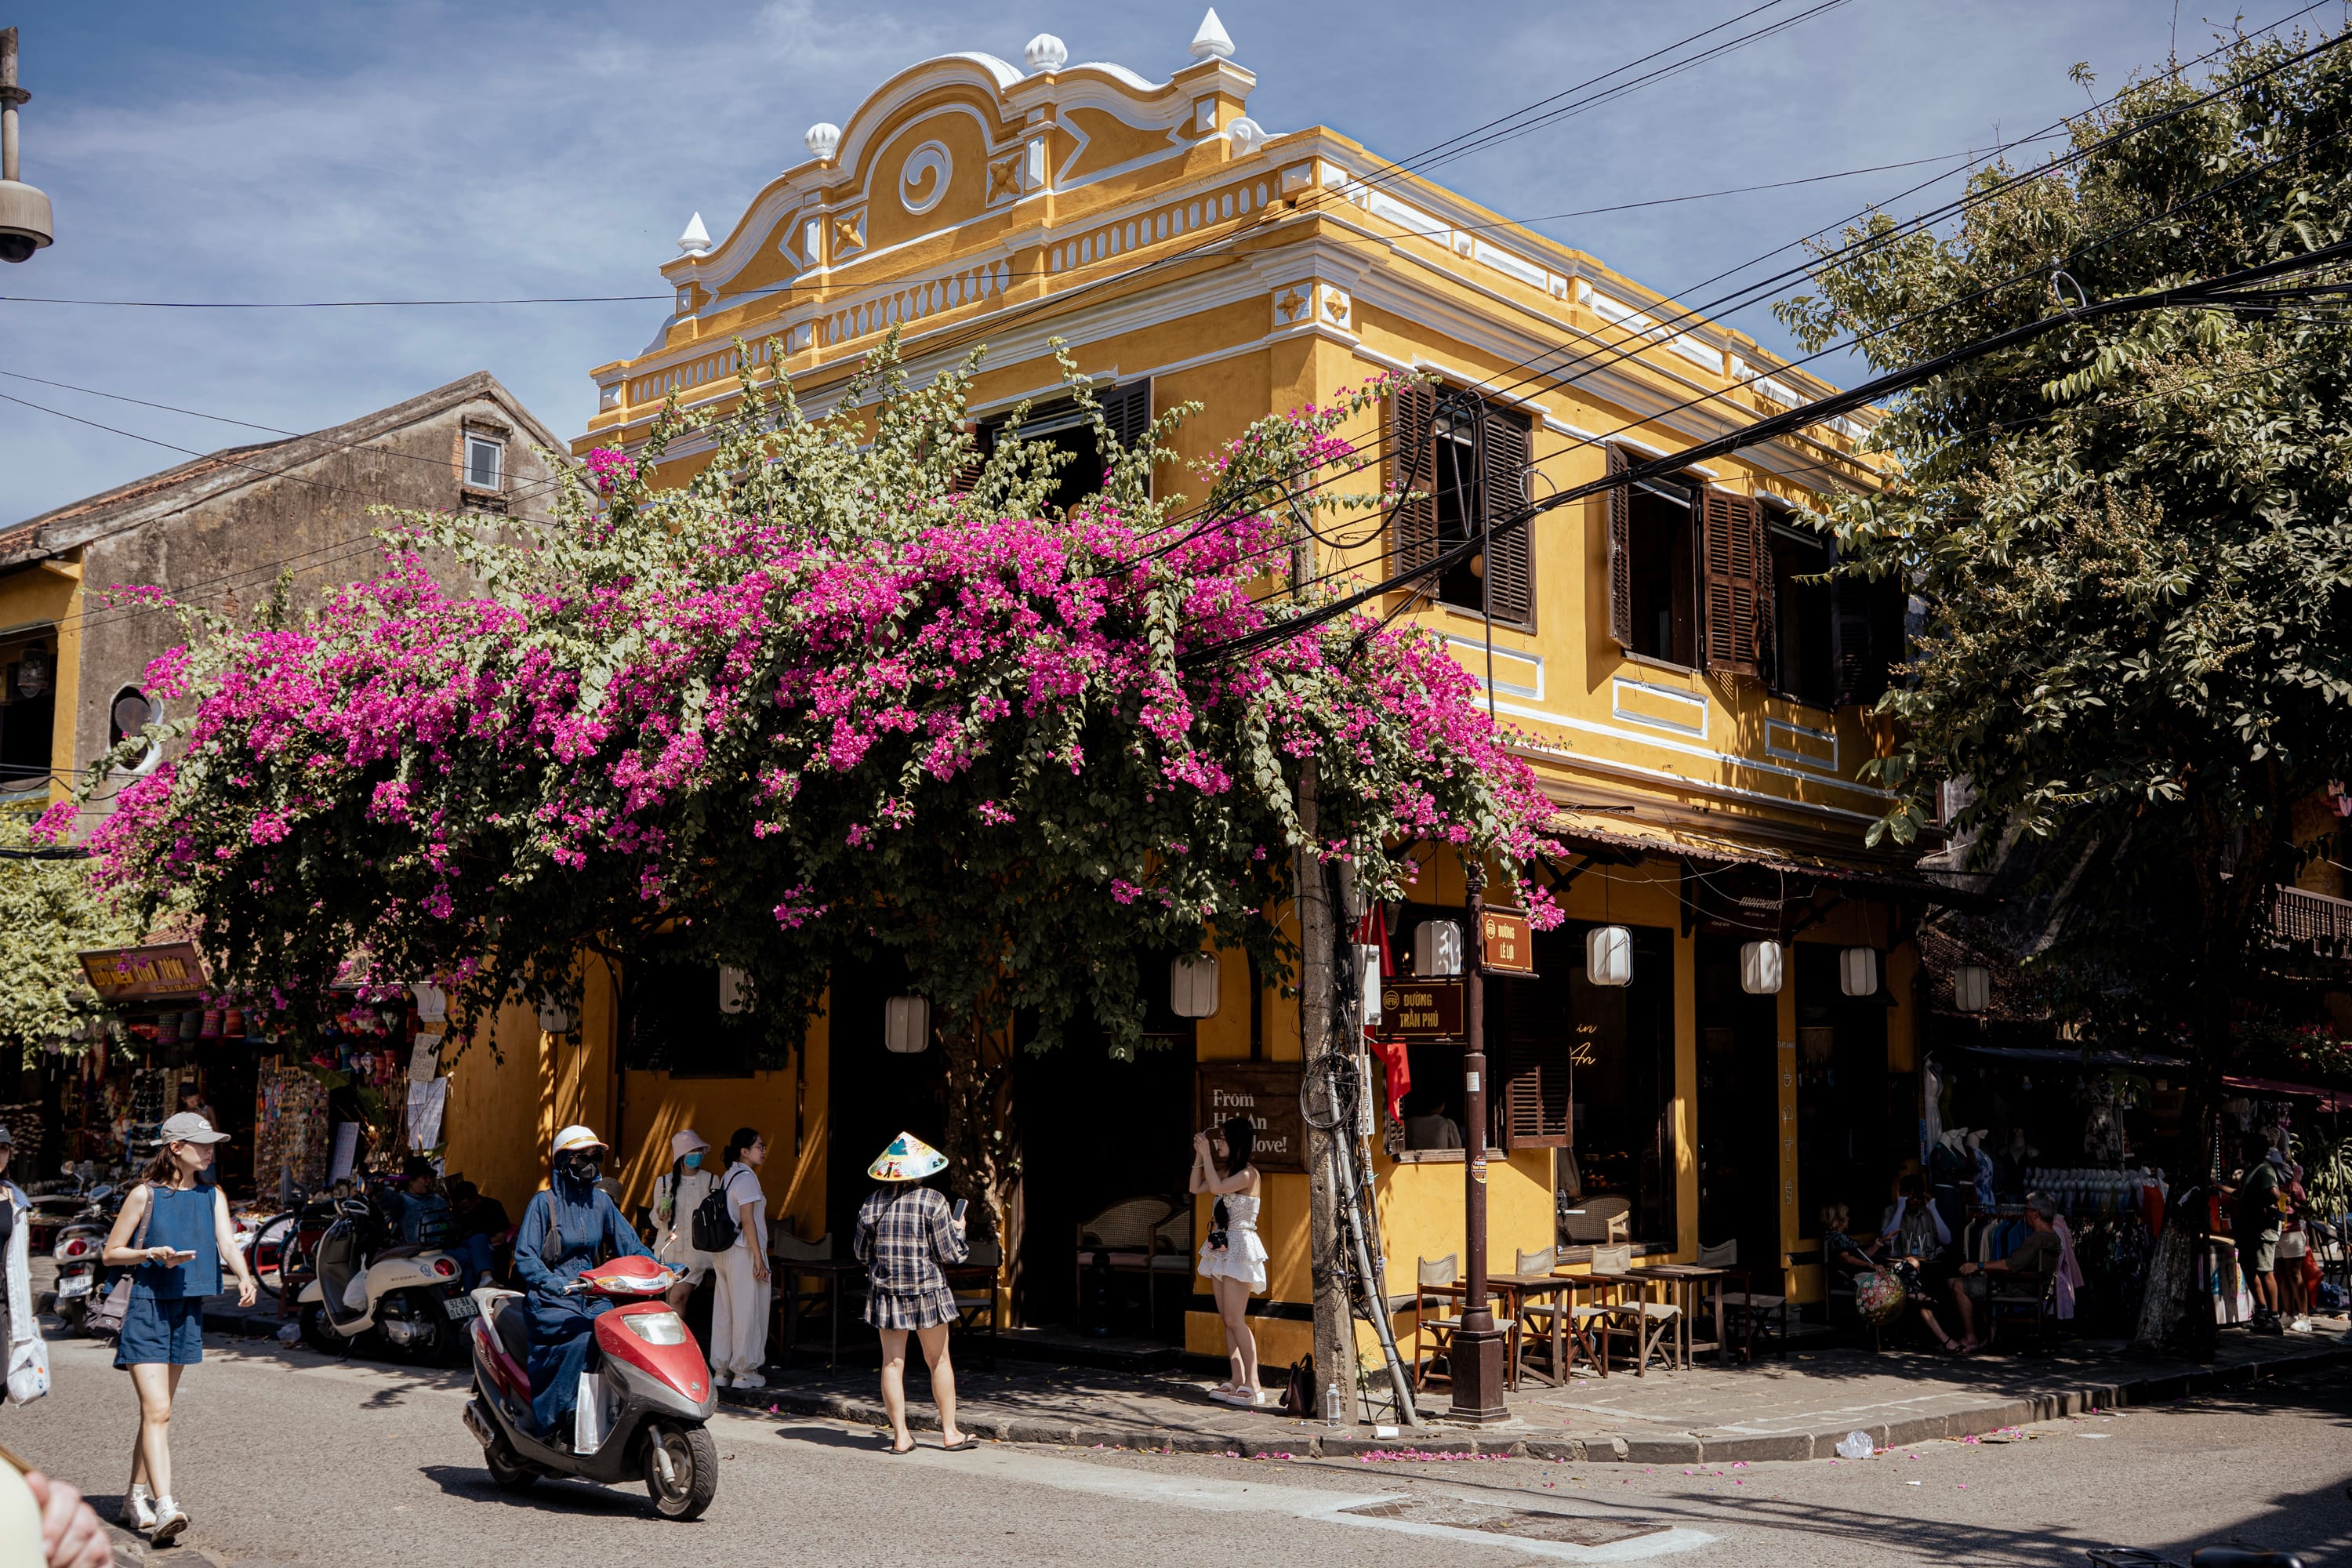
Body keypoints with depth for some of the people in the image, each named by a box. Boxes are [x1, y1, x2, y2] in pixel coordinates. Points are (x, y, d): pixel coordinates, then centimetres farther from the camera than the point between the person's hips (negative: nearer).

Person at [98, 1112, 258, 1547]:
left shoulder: (212, 1196, 7)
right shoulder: (145, 1195, -5)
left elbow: (226, 1241, -8)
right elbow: (110, 1254, 0)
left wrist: (244, 1278, -27)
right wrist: (153, 1254, -18)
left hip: (188, 1309, 5)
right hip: (147, 1305, -5)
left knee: (158, 1410, 13)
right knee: (157, 1411, -13)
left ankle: (136, 1496, 25)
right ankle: (164, 1508, -19)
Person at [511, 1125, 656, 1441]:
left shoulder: (601, 1201, 12)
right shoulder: (544, 1202, -3)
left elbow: (628, 1243, 11)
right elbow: (524, 1256, -9)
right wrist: (557, 1283, -26)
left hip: (591, 1294, 5)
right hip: (552, 1298, -5)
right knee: (584, 1338, -30)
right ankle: (552, 1422, -23)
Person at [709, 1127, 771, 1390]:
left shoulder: (727, 1177, 13)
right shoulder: (746, 1177, -14)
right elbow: (747, 1220, -19)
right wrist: (758, 1257, -18)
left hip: (722, 1251, 9)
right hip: (743, 1251, -9)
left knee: (724, 1310, 12)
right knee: (747, 1311, -1)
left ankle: (721, 1370, 17)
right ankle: (744, 1371, 3)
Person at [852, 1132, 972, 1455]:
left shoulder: (872, 1202, 1)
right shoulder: (933, 1200, -10)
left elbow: (861, 1251, 9)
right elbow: (950, 1253, -9)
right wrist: (958, 1231, 10)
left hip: (885, 1291, 3)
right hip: (927, 1289, -3)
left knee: (892, 1362, 6)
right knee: (939, 1361, 9)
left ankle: (900, 1436, 6)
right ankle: (950, 1432, 16)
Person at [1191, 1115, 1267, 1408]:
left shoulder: (1248, 1173, -13)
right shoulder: (1225, 1172, 14)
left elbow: (1217, 1187, -25)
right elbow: (1196, 1189, 14)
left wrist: (1208, 1154, -15)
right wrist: (1199, 1156, 8)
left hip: (1239, 1248, -9)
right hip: (1220, 1247, 9)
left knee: (1235, 1319, -11)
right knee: (1228, 1319, 8)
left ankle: (1252, 1384, -9)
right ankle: (1236, 1380, 11)